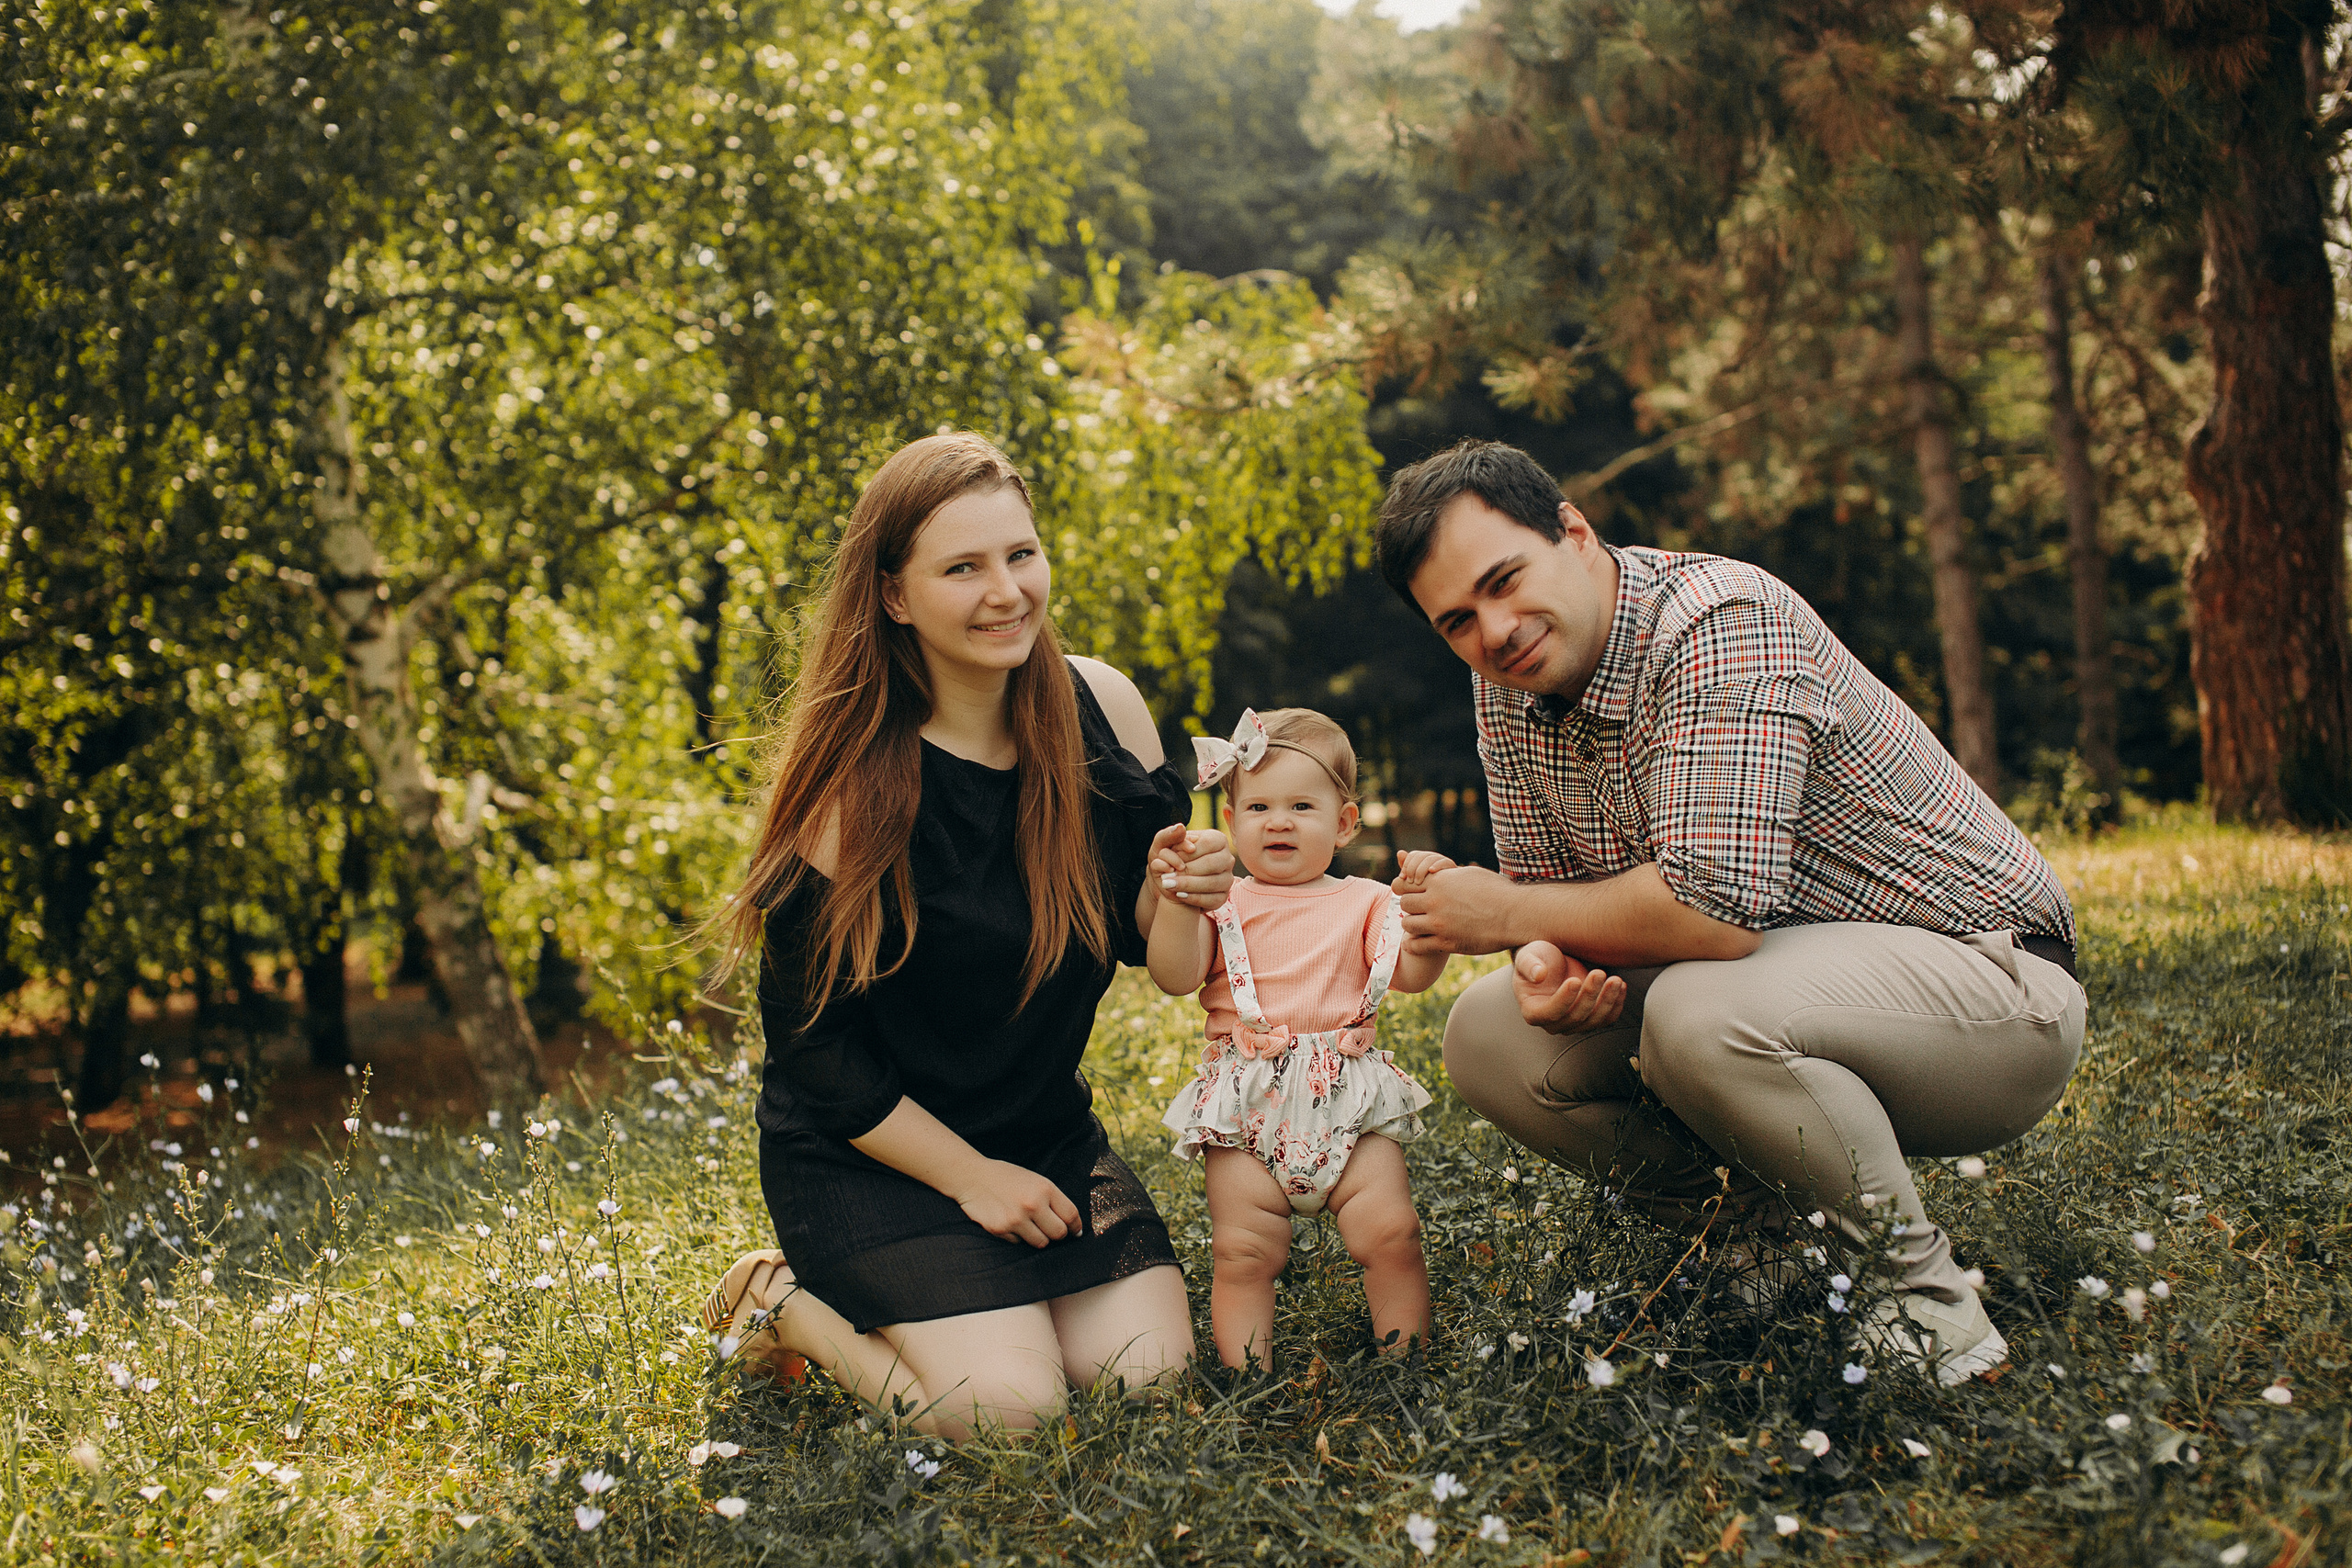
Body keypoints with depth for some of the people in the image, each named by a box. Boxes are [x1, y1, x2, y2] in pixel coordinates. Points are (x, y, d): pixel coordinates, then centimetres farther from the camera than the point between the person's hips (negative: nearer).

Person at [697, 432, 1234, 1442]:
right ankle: (785, 1303, 7)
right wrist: (971, 1177, -13)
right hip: (867, 1152, -5)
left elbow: (1134, 934, 4)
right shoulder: (855, 780, -22)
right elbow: (811, 1036, -14)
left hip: (1050, 1128, 6)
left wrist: (1185, 892, -20)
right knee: (1005, 1407, -20)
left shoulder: (1101, 709, -7)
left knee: (1150, 1370, -9)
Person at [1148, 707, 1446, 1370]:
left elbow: (1413, 973, -4)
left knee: (1389, 1232, -8)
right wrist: (1178, 898, -17)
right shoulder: (1223, 904, 9)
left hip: (1350, 1104, 0)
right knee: (1242, 1253, -6)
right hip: (1245, 1114, 0)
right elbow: (1174, 977, -5)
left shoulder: (1363, 903, 10)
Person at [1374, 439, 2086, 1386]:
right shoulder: (1506, 679, 0)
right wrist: (1547, 963, -16)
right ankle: (1765, 1232, 6)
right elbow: (1542, 884, 8)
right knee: (1487, 1038, -6)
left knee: (1704, 1015, -36)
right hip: (1779, 978, 8)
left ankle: (1926, 1291, -13)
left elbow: (1717, 909, -34)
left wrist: (1506, 915, -19)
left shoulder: (1718, 624, -25)